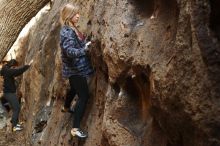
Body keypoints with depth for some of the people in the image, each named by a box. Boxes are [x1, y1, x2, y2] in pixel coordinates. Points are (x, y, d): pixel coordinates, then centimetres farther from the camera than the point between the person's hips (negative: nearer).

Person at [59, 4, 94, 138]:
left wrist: (85, 44, 11)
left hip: (74, 68, 10)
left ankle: (66, 107, 60)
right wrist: (84, 49, -48)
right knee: (84, 96, -11)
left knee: (74, 89, 33)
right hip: (76, 69, -10)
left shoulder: (71, 28, 8)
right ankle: (75, 128, -10)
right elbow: (69, 51, -36)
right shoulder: (67, 31, -23)